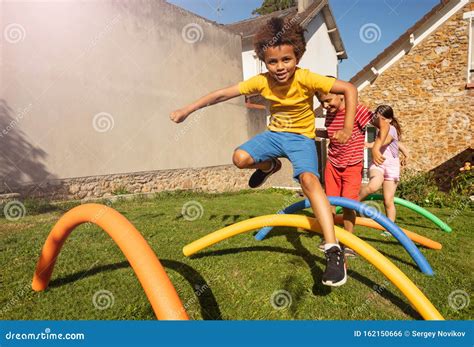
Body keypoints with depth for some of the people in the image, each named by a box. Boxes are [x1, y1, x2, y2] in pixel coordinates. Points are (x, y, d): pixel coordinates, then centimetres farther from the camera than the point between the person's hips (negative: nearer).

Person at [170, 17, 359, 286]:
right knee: (241, 157, -22)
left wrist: (348, 128, -22)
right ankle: (270, 166, 16)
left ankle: (333, 250, -31)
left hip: (301, 137, -3)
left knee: (308, 179, -31)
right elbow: (222, 94, -9)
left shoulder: (306, 79, -21)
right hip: (275, 133, 4)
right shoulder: (262, 81, -12)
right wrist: (187, 110, -8)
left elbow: (350, 89, -17)